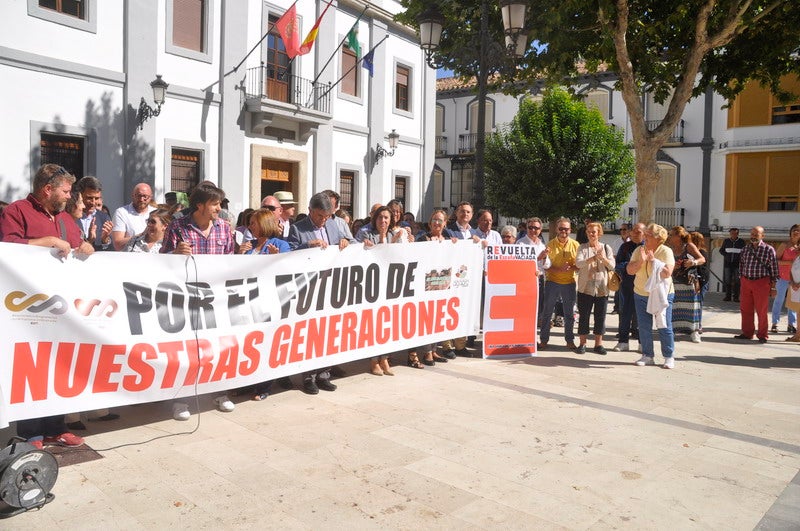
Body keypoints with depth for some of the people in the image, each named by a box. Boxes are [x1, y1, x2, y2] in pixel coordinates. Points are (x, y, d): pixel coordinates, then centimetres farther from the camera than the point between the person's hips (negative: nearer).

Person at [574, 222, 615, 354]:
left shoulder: (606, 248, 7)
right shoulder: (582, 248, 3)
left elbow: (612, 266, -1)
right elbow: (578, 263, -13)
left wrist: (603, 258, -20)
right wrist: (593, 258, -27)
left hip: (602, 288, 1)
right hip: (585, 287, -1)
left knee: (600, 316, 6)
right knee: (584, 316, 2)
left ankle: (598, 343, 16)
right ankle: (582, 343, 11)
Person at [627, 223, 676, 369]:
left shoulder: (666, 251, -11)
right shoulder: (639, 250, 1)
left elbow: (667, 273, -21)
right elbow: (630, 270, -6)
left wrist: (654, 261, -25)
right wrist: (641, 261, -21)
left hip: (661, 294, -4)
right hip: (641, 294, 4)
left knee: (664, 327, 0)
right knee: (644, 327, 7)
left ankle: (669, 357, 13)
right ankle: (647, 356, 19)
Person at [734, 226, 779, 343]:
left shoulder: (769, 249, -3)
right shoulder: (746, 248, 9)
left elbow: (774, 268, -2)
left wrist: (773, 286, -3)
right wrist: (741, 280, 13)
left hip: (761, 282, -4)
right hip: (746, 281, 4)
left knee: (761, 311, 2)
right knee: (745, 309, 9)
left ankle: (762, 335, 13)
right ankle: (747, 333, 21)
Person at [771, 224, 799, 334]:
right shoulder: (785, 245, -4)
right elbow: (776, 260, -7)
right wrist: (789, 262, -20)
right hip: (783, 277, -4)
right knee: (779, 300, 1)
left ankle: (791, 324, 14)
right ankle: (774, 324, 6)